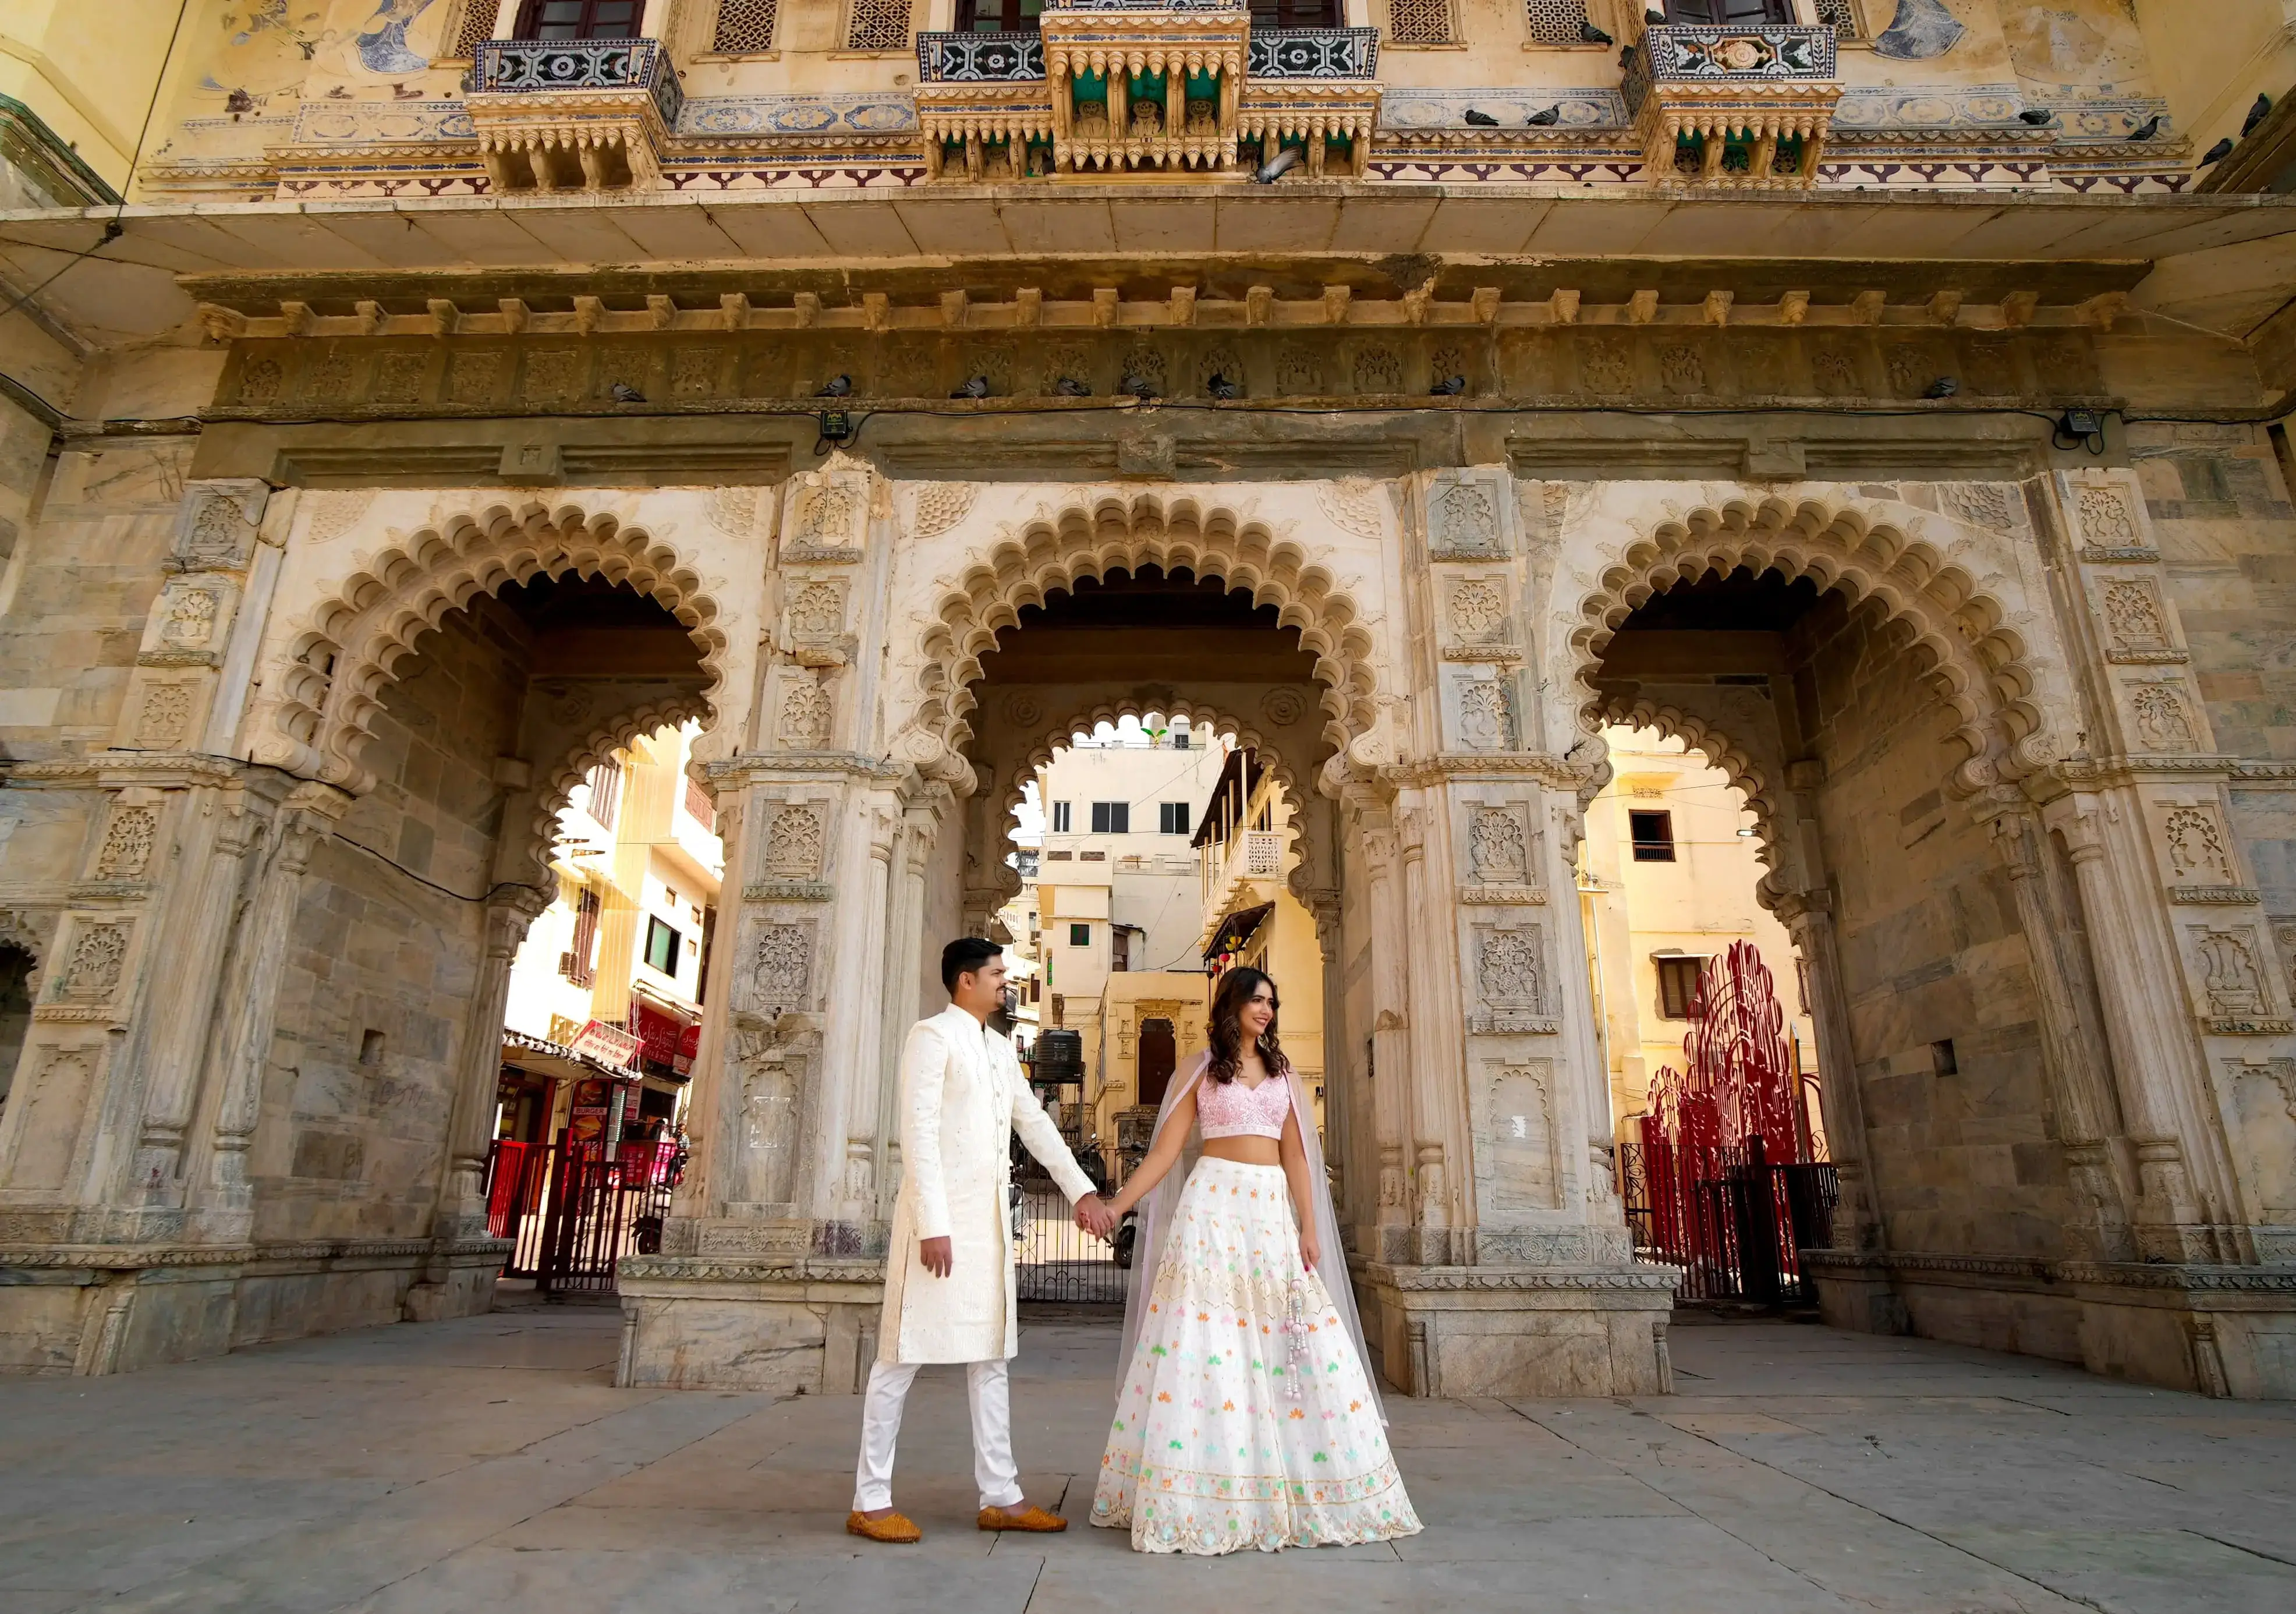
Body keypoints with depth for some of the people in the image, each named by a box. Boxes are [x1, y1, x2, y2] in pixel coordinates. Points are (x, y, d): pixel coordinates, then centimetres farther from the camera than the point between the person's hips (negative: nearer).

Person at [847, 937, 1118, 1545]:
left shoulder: (1000, 1050, 17)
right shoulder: (933, 1036, -8)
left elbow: (1035, 1123, 18)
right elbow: (918, 1130, -14)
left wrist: (1082, 1191, 11)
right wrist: (933, 1225, -19)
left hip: (988, 1220, 8)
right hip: (939, 1219, -8)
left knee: (990, 1357, 11)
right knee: (904, 1355, 0)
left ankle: (1001, 1496, 19)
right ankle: (870, 1501, 12)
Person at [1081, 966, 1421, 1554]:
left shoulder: (1282, 1073, 15)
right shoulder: (1202, 1070, 6)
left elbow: (1295, 1155, 12)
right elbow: (1164, 1152, 3)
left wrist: (1308, 1227, 3)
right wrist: (1115, 1205, -5)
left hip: (1273, 1212, 4)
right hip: (1214, 1206, -3)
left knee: (1303, 1346, 1)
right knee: (1204, 1347, -7)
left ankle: (1300, 1490, 14)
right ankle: (1200, 1496, 3)